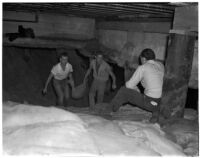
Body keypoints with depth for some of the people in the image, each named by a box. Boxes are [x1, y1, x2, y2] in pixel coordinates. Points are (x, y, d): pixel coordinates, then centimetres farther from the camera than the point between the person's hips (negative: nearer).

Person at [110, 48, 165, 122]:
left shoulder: (142, 68, -9)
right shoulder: (160, 65, 9)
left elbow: (129, 85, -5)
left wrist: (137, 90, 15)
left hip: (149, 102, -6)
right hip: (160, 102, 6)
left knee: (124, 90, 3)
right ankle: (155, 111, 15)